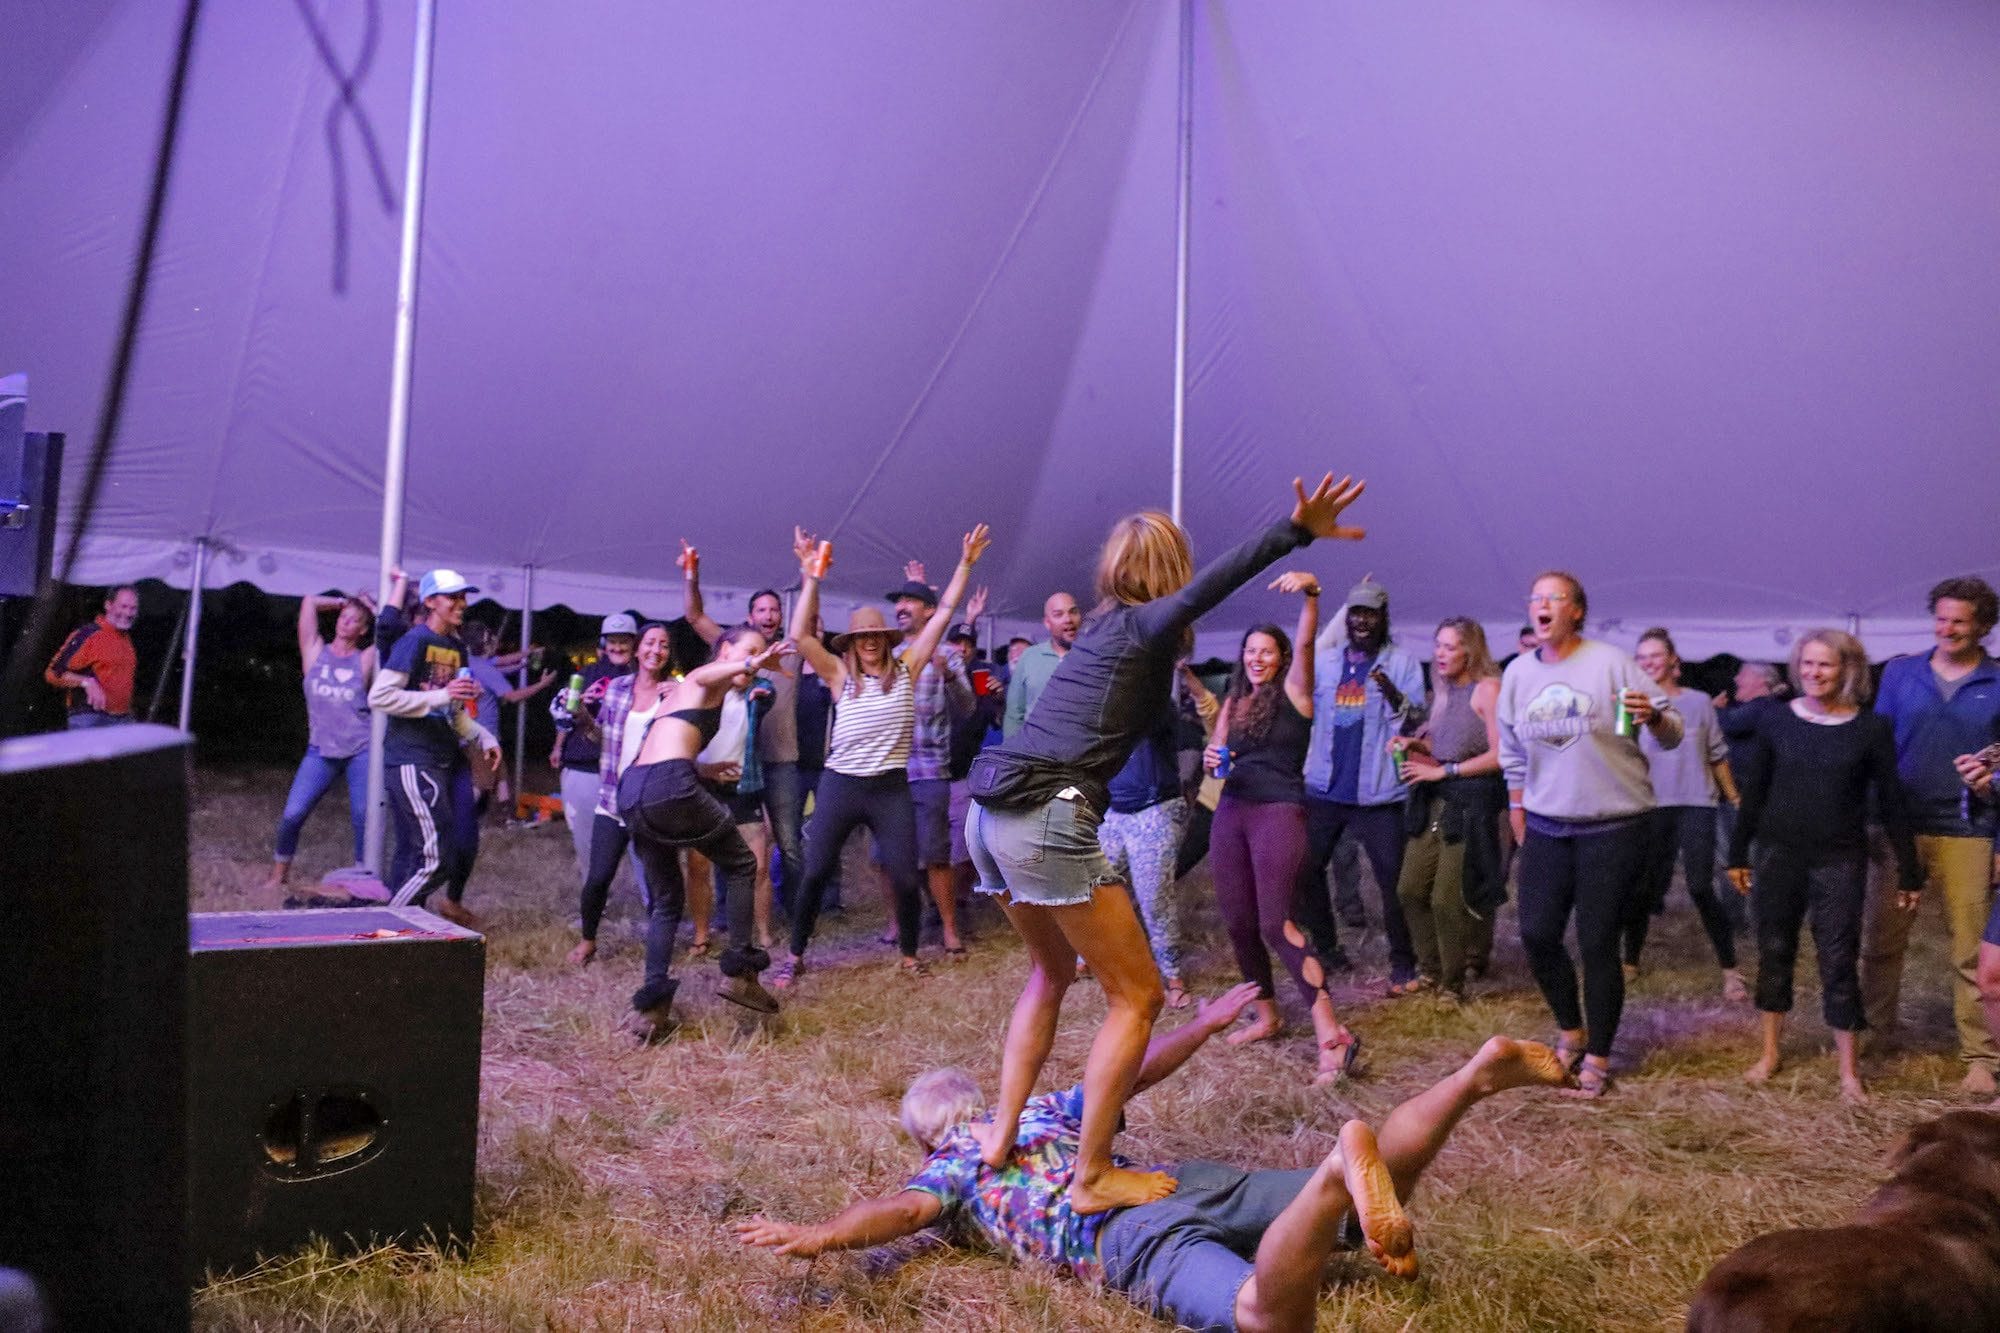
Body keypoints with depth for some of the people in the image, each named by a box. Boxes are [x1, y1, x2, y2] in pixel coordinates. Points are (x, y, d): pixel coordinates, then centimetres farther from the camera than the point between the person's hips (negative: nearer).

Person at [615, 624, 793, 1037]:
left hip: (631, 791, 8)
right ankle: (738, 972, 6)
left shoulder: (680, 689, 31)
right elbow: (703, 678, -19)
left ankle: (650, 1007, 8)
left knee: (665, 899, 17)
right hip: (670, 786, -8)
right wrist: (749, 664, -35)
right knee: (742, 866, 10)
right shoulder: (714, 680, 6)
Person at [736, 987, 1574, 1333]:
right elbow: (1138, 1068, 36)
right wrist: (1207, 1022, 48)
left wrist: (816, 1236, -16)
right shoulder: (1041, 1112, 32)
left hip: (1134, 1233, -6)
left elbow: (910, 1206, -4)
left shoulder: (949, 1168, 18)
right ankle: (1478, 1073, -8)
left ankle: (1341, 1168, -56)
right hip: (1191, 1178, 7)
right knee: (1375, 1195, 12)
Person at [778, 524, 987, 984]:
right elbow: (800, 635, -10)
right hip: (840, 786, 0)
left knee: (906, 879, -2)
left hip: (891, 789, 0)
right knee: (815, 875, 2)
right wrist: (811, 577, -14)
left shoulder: (906, 669, 5)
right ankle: (795, 956, 19)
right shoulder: (840, 674, 3)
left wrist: (965, 564, 1)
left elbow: (943, 614, 3)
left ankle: (908, 956, 20)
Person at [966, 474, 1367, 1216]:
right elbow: (1207, 586, -24)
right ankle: (1093, 1178, 3)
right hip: (1049, 821, -9)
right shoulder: (1143, 626, -1)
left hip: (989, 815, 9)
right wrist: (1295, 534, -34)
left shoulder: (1101, 628, 21)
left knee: (1052, 971, 28)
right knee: (1137, 995, 3)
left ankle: (1001, 1135, 26)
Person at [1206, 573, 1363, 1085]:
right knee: (1237, 922, 8)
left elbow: (1307, 642, -17)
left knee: (1276, 925, -16)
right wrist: (1211, 760, -5)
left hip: (1279, 812, -6)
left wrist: (1310, 593, -34)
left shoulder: (1293, 692, 0)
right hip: (1231, 812, 6)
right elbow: (1216, 751, 20)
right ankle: (1265, 1015, 26)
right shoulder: (1233, 702, 14)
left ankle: (1331, 1034, -16)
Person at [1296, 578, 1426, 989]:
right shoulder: (1324, 661, 9)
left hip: (1378, 794, -4)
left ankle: (1402, 962, 12)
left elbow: (1419, 720, -9)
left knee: (1393, 880, -1)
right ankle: (1325, 947, 29)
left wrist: (1394, 695, -28)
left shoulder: (1403, 663, -1)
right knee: (1305, 871, 13)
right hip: (1324, 789, 4)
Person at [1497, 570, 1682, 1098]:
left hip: (1612, 828, -4)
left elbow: (1672, 733, -8)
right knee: (1537, 934, 3)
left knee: (1598, 944, 0)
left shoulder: (1611, 663, -8)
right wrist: (1517, 815, 16)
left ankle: (1597, 1059, 15)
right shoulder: (1518, 672, 5)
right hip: (1546, 827, 4)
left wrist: (1654, 718, -30)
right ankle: (1571, 1031, 28)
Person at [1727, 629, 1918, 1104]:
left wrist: (1909, 869, 2)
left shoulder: (1871, 729, -3)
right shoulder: (1775, 720, -1)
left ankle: (1849, 1071, 13)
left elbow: (1891, 803, 2)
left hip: (1841, 861, -1)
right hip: (1780, 855, 2)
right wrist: (1738, 854, 6)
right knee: (1774, 953, 10)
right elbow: (1753, 792, 5)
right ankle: (1769, 1053, 24)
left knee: (1839, 960, 2)